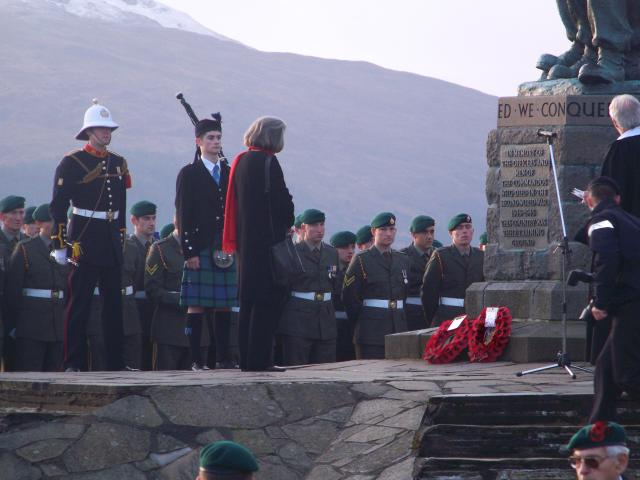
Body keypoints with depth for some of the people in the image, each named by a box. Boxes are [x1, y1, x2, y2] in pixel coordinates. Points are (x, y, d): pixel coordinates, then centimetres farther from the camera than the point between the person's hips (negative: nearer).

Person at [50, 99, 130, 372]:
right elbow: (58, 206, -7)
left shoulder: (118, 163, 13)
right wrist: (59, 245, -12)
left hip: (112, 245, 6)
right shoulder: (72, 163, -5)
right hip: (84, 242, -6)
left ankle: (116, 362, 13)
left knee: (114, 303, 8)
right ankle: (73, 364, -2)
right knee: (79, 303, -4)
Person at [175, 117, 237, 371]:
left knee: (225, 305, 4)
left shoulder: (230, 173, 15)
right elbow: (183, 216, -3)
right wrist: (189, 251, -11)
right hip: (200, 249, -4)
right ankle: (196, 359, -4)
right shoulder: (189, 174, 2)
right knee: (197, 305, -5)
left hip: (227, 250, 4)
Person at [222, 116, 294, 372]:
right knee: (268, 301, -5)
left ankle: (246, 358, 13)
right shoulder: (268, 163, -14)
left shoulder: (241, 161, 10)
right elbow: (281, 200, -15)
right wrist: (288, 224, 4)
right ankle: (259, 359, -7)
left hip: (246, 240, 8)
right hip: (268, 240, -8)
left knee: (248, 301, 12)